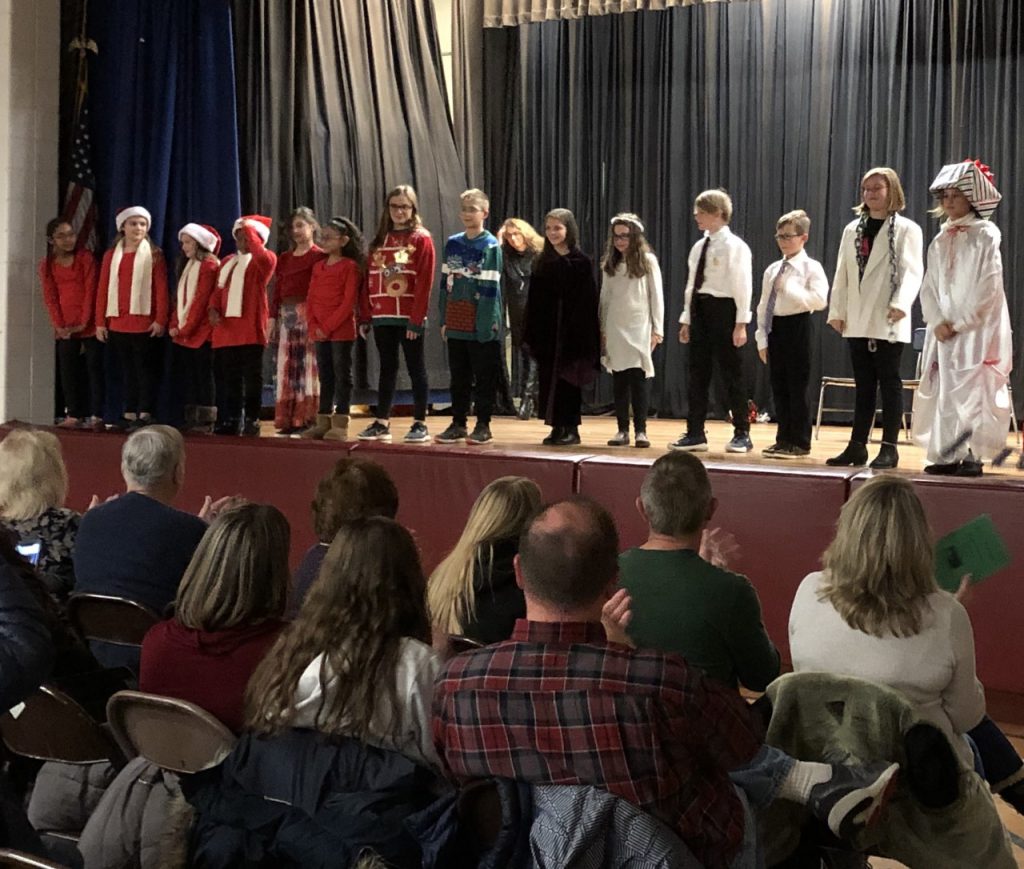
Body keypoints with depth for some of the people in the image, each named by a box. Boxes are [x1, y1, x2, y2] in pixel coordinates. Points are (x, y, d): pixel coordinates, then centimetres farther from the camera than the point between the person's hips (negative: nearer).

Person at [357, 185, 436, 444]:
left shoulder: (421, 239, -3)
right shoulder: (379, 240, 13)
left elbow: (424, 283, -10)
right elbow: (369, 281, 11)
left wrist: (416, 319, -16)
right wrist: (365, 316, 5)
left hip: (410, 317, -5)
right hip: (382, 317, 5)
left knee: (416, 369, 1)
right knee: (387, 369, 10)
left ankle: (420, 424, 6)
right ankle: (382, 423, 15)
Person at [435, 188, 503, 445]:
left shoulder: (490, 246, -5)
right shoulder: (452, 244, 10)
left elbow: (491, 288, -10)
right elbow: (445, 283, 12)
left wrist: (487, 323, -15)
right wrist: (444, 319, 8)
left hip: (481, 325, -5)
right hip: (456, 325, 5)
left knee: (484, 378, 3)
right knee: (458, 378, 11)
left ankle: (483, 426, 11)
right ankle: (458, 424, 20)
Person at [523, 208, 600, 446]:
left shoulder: (581, 261, -3)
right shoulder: (541, 262, 10)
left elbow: (589, 301, -7)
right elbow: (533, 301, 8)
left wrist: (587, 334, -13)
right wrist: (530, 333, 3)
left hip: (573, 331, -4)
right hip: (546, 331, 4)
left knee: (568, 379, 0)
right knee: (548, 379, 5)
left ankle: (571, 429, 9)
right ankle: (557, 427, 14)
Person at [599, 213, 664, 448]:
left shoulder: (648, 261, 0)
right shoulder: (609, 264, 10)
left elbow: (657, 297, -1)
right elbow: (604, 298, 12)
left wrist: (657, 330, -5)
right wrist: (602, 330, 8)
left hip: (639, 328, -3)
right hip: (615, 329, 3)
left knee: (639, 378, -5)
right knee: (619, 380, 3)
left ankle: (641, 430, -1)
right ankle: (622, 430, 7)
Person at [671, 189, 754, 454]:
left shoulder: (735, 246, -7)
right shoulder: (699, 247, 14)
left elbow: (743, 286, -11)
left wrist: (741, 324, -16)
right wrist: (686, 320, 13)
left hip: (723, 309, -7)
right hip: (699, 309, 7)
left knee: (731, 373, 0)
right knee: (697, 373, 7)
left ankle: (742, 434, 10)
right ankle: (695, 434, 13)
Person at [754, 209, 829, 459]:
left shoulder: (811, 268, -5)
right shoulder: (772, 270, 12)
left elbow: (819, 300, -19)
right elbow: (763, 305, 13)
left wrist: (789, 287, -20)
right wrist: (762, 339, 7)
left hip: (797, 326, -6)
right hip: (774, 327, 6)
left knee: (797, 386, -2)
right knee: (779, 387, 10)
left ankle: (799, 442, 7)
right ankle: (783, 439, 18)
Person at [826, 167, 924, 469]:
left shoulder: (906, 229, -2)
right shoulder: (852, 229, 14)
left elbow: (911, 271, -11)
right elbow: (842, 273, 12)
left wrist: (901, 304, -25)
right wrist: (837, 311, 6)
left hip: (888, 321, -5)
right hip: (857, 321, 5)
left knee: (889, 383, -1)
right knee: (863, 385, 9)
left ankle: (889, 448, 3)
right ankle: (857, 447, 11)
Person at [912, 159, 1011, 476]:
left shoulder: (986, 235, -3)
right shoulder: (939, 241, 14)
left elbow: (988, 287, -11)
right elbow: (929, 287, 10)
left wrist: (960, 323, -14)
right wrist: (938, 322, -7)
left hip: (978, 328, -6)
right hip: (943, 330, 6)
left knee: (974, 390, -12)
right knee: (942, 390, 3)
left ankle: (973, 456, -11)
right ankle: (948, 455, 9)